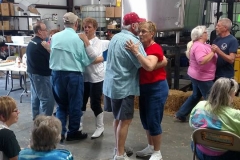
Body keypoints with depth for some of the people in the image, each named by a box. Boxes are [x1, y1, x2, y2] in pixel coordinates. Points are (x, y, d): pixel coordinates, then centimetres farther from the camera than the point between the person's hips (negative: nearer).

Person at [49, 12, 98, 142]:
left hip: (56, 74, 4)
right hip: (73, 75, -4)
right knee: (75, 105, 11)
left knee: (61, 105, 18)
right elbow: (85, 61, -7)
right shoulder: (77, 39, -12)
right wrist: (94, 56, 9)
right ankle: (73, 133, 23)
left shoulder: (54, 37, 0)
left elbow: (53, 55, 10)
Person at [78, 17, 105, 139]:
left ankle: (100, 127, 18)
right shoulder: (81, 40, 3)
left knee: (95, 103, 2)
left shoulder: (97, 42, -7)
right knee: (81, 102, 12)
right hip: (83, 76, 4)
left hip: (95, 76, -4)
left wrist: (86, 41, -25)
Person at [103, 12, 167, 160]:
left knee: (118, 118, 20)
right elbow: (148, 66, -23)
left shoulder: (115, 37, 9)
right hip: (123, 87, -9)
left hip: (111, 84, 9)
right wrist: (156, 57, -5)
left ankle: (118, 148, 32)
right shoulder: (132, 41, -18)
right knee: (125, 120, 2)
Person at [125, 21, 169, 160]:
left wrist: (136, 52, -36)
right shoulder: (142, 47, 6)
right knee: (145, 120, 16)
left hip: (157, 88, -8)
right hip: (144, 88, 8)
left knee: (153, 121, -1)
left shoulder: (155, 48, -17)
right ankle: (150, 147, 33)